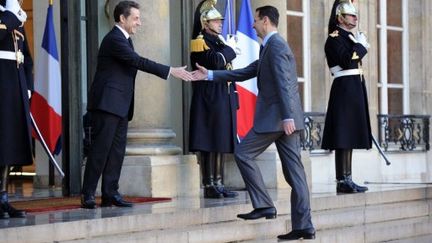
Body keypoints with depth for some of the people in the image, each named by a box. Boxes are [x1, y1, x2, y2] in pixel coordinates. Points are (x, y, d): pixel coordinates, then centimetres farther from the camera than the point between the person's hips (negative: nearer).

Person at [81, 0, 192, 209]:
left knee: (117, 150, 6)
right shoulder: (114, 39, -14)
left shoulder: (124, 39, 18)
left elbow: (136, 63, 17)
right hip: (107, 104, -10)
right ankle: (88, 195, -5)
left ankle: (110, 193, 8)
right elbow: (138, 61, -22)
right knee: (100, 149, -9)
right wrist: (170, 71, -23)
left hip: (120, 106, 10)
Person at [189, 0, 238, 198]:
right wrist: (229, 51, -6)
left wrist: (233, 98, 16)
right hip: (208, 100, -9)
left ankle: (218, 184, 14)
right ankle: (209, 186, -7)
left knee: (220, 143, 10)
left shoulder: (218, 43, 20)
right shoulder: (200, 42, -8)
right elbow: (215, 61, -25)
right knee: (207, 144, -8)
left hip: (223, 99, 9)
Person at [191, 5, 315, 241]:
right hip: (284, 117, 9)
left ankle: (264, 205, -4)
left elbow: (283, 83, -19)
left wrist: (287, 117, -26)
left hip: (275, 116, -9)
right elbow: (245, 73, 25)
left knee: (243, 153, -2)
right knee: (293, 170, 5)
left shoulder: (276, 45, -10)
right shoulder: (270, 47, 22)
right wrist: (210, 75, 24)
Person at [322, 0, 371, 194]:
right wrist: (361, 45, -11)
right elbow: (346, 61, -22)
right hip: (344, 89, -10)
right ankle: (342, 181, -10)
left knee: (349, 137, 9)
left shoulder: (350, 38, 20)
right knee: (344, 138, -10)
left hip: (354, 90, 10)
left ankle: (346, 180, 12)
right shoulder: (334, 39, -9)